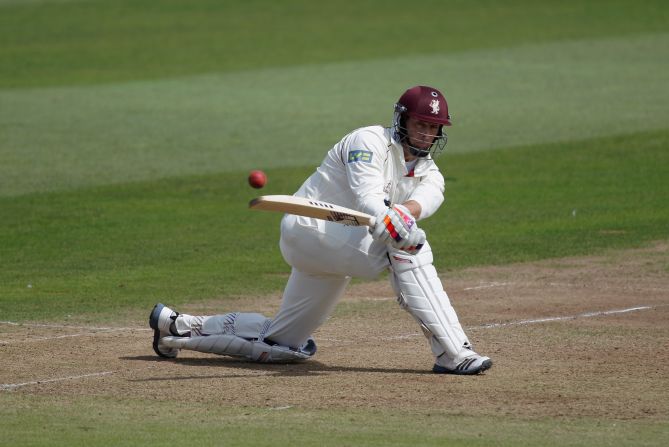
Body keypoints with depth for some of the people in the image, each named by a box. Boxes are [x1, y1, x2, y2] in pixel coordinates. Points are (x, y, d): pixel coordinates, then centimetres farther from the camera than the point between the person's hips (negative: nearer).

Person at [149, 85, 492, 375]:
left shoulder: (427, 171, 8)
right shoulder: (370, 141, -13)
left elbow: (429, 195, -18)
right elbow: (367, 200, -30)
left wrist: (404, 212, -42)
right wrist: (395, 229, -51)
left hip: (337, 249, 9)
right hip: (308, 227, -9)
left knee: (281, 344, 15)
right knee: (408, 246, -29)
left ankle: (177, 326, 29)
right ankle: (453, 353, -33)